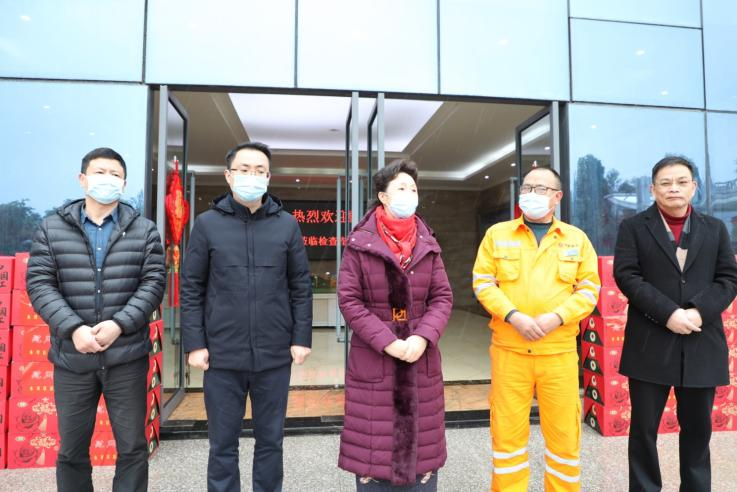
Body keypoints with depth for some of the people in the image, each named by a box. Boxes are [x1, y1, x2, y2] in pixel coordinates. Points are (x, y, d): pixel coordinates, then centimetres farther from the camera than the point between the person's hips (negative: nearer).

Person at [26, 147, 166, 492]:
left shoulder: (144, 230, 3)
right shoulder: (52, 229, 5)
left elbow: (153, 283, -3)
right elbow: (39, 283, -1)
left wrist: (120, 324, -16)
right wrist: (73, 328, -15)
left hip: (127, 356, -1)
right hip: (71, 357, 1)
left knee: (132, 447, 9)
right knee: (71, 450, 16)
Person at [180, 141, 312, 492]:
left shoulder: (287, 225, 2)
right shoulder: (207, 224, 1)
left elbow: (301, 286, 4)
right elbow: (191, 288, 2)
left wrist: (301, 338, -1)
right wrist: (194, 344, -3)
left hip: (275, 355, 1)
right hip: (222, 355, 0)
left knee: (270, 440, 16)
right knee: (223, 444, 14)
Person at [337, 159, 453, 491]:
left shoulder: (427, 245, 4)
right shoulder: (360, 244, -7)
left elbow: (442, 297, 3)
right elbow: (349, 300, -10)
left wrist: (423, 338, -13)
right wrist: (388, 342, -17)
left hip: (421, 358, 3)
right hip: (372, 359, -3)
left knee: (420, 438, 15)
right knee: (373, 441, 9)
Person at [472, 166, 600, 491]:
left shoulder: (577, 238, 9)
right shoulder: (497, 234, 6)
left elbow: (589, 289, 4)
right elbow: (483, 282, 0)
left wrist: (556, 318, -12)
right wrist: (513, 316, -14)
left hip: (560, 352, 1)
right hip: (508, 350, -1)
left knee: (564, 433, 10)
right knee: (507, 431, 8)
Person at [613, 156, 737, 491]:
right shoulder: (633, 227, 2)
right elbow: (626, 276, -7)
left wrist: (699, 312, -12)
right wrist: (668, 313, -16)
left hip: (701, 344, 3)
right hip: (651, 344, -3)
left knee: (698, 428, 14)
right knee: (644, 427, 6)